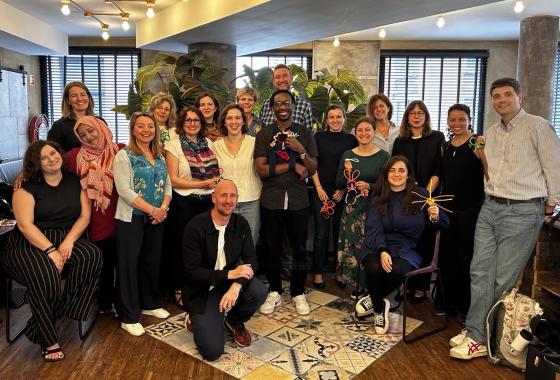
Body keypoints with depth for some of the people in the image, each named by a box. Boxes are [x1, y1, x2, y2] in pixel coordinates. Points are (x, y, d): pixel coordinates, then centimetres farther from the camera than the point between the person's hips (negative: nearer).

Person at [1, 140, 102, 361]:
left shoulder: (75, 182, 9)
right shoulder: (27, 187, -2)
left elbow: (85, 215, 4)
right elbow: (25, 225, -11)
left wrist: (69, 241, -13)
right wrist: (50, 251, -22)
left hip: (67, 240, 4)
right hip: (29, 244, -3)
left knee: (93, 256, -27)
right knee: (46, 276, -34)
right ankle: (48, 340, -12)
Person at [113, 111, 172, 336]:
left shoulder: (159, 156, 12)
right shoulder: (124, 156, -8)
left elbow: (167, 185, 10)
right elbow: (124, 190, -16)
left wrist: (163, 208, -9)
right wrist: (152, 209, -18)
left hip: (156, 217, 6)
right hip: (131, 218, -6)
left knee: (152, 262, 14)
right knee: (129, 265, 0)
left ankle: (150, 304, 32)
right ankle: (129, 317, 11)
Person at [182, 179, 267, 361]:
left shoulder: (241, 223, -3)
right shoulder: (195, 227, -17)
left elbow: (251, 260, -10)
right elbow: (192, 271, -19)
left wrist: (236, 286, -30)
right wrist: (229, 274, -29)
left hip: (230, 283, 4)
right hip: (202, 291, -4)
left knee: (259, 291, -27)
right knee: (212, 351, -16)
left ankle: (234, 322, 6)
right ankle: (197, 319, 18)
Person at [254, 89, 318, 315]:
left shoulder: (305, 133, 5)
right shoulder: (264, 135, 3)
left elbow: (313, 169, 2)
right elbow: (261, 170, -8)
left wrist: (301, 151, -15)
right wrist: (293, 165, -12)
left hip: (298, 200, 0)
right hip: (271, 201, 0)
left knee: (299, 248, 7)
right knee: (272, 248, 8)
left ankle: (298, 293, 24)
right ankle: (274, 293, 25)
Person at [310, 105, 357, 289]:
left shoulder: (351, 139, 6)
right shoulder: (319, 137, 4)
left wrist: (343, 189, -5)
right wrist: (319, 188, -6)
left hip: (343, 193, 1)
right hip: (321, 191, -1)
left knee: (340, 232, 7)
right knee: (321, 233, -1)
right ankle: (318, 272, 8)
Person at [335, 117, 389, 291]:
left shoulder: (383, 156, -2)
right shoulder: (348, 155, 7)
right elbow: (338, 184, 9)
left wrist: (369, 186, -16)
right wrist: (347, 174, -10)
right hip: (351, 208, 3)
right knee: (349, 244, 6)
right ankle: (345, 278, 27)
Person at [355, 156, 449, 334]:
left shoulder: (420, 195, 6)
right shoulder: (378, 199, 7)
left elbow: (444, 224, 11)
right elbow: (373, 229, -5)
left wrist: (435, 217, -14)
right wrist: (382, 251, -23)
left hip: (406, 248, 0)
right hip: (377, 246, 1)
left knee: (397, 271, -33)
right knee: (374, 268, -32)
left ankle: (374, 300, 0)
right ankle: (380, 308, 1)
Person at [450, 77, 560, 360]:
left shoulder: (537, 127, -5)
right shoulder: (491, 133, 15)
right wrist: (492, 195, 16)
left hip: (523, 212, -6)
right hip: (490, 207, 6)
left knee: (504, 278, -2)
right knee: (480, 271, 2)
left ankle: (481, 338, 9)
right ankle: (476, 334, 10)